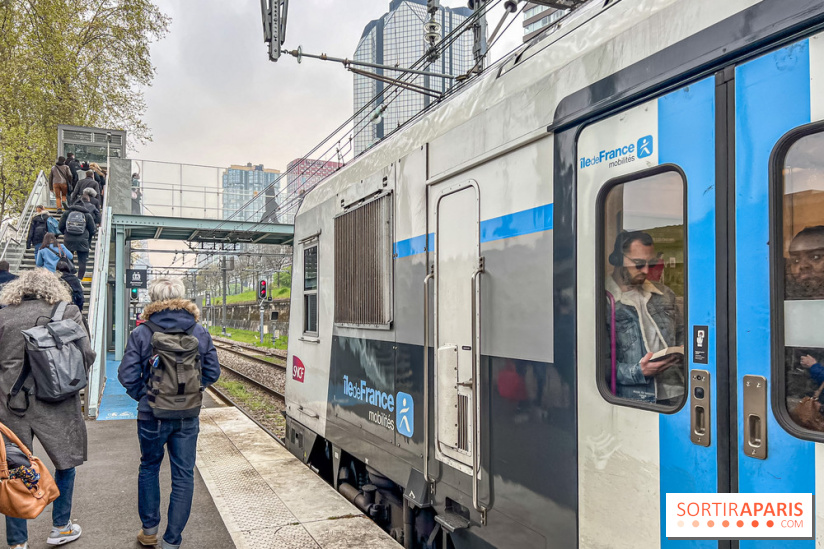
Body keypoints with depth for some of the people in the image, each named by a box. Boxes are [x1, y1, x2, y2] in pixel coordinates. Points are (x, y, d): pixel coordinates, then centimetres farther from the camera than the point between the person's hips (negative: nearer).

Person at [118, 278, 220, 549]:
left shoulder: (141, 333, -9)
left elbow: (127, 375, -10)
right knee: (183, 475, 10)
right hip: (188, 417, 1)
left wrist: (143, 396, 5)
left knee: (149, 468, 22)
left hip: (152, 414, 0)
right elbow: (212, 372, 1)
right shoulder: (200, 333, -3)